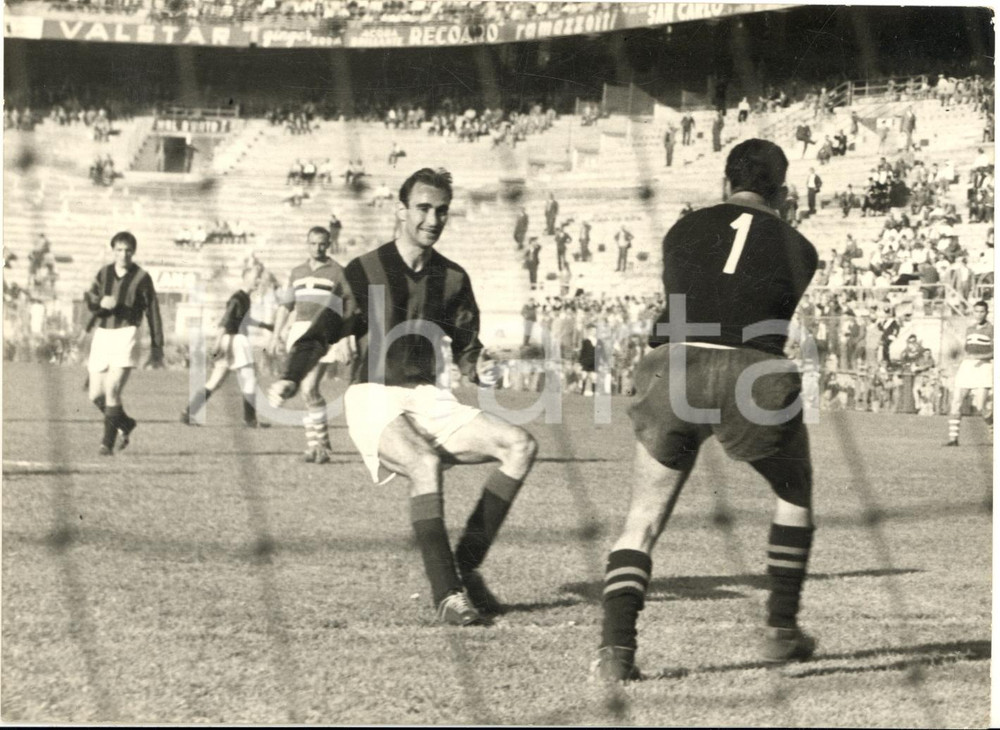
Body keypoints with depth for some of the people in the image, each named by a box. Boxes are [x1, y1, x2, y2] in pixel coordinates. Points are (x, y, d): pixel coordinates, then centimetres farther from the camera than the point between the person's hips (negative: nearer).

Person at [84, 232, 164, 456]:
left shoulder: (142, 277, -1)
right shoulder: (104, 273, 10)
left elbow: (152, 312, 3)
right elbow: (89, 299, 1)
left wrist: (157, 347, 4)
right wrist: (101, 301, -24)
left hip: (125, 336, -5)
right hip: (102, 336, 5)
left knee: (112, 391, -17)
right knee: (96, 395, 6)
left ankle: (108, 443, -9)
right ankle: (125, 424, 31)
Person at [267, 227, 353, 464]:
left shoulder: (337, 272, 2)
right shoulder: (297, 273, 17)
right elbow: (286, 305, 21)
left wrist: (345, 341, -9)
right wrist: (276, 335, 14)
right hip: (300, 331, 5)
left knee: (310, 389, -15)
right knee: (309, 391, 6)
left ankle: (316, 442, -5)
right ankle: (318, 442, 13)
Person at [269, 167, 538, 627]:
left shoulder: (453, 279, 11)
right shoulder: (365, 273, -2)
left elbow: (465, 347, 17)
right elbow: (321, 334, -3)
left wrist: (479, 370, -7)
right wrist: (290, 379, -21)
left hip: (430, 400, 5)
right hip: (375, 399, -5)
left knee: (520, 446, -15)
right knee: (426, 464, -36)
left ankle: (465, 566, -10)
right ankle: (446, 593, -33)